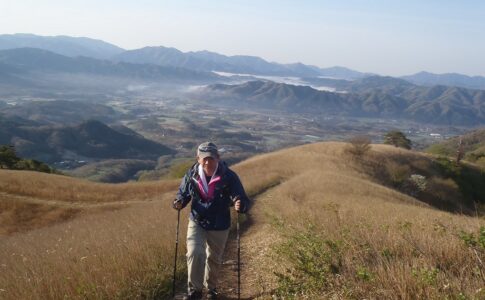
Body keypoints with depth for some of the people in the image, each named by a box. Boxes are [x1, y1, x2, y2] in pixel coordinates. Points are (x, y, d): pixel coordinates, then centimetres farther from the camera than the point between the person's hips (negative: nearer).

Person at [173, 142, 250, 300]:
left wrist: (240, 205, -41)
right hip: (197, 223, 0)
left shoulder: (229, 176, -19)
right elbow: (183, 193, 4)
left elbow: (243, 200, -17)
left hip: (219, 226, 0)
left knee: (214, 259, 18)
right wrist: (179, 202, -19)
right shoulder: (191, 175, -13)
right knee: (194, 253, -18)